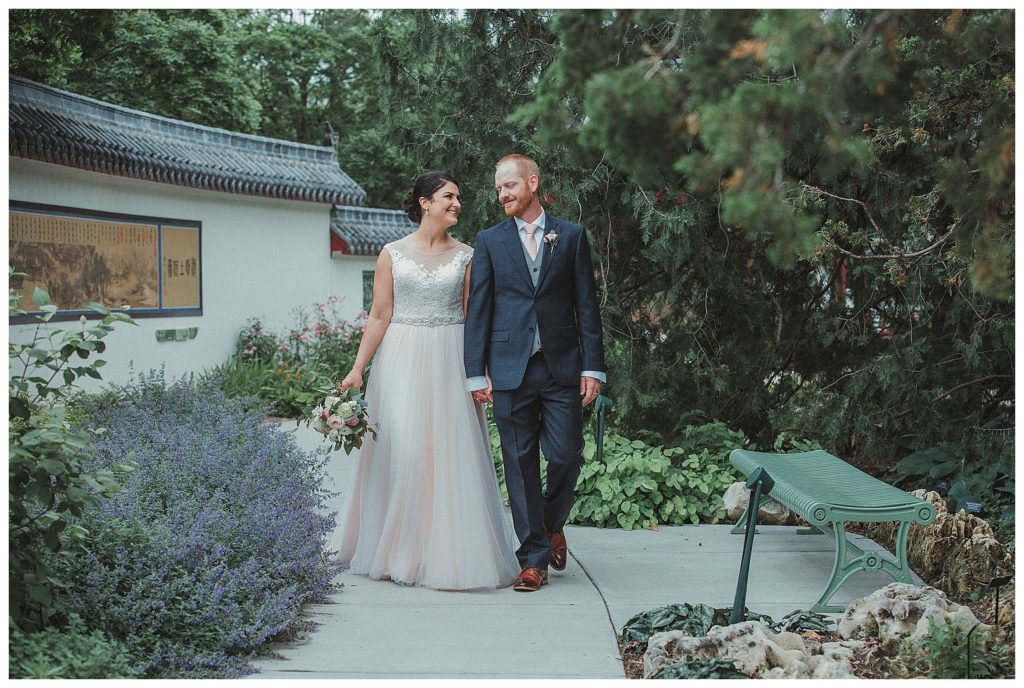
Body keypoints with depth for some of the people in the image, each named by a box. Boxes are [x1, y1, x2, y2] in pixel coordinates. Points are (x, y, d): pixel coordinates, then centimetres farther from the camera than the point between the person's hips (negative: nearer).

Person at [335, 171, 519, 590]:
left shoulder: (466, 257, 6)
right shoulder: (393, 254, 4)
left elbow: (474, 318, 5)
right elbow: (380, 316, 3)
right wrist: (358, 368, -4)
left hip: (449, 363, 1)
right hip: (401, 362, -1)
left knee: (450, 453, -1)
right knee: (398, 451, -2)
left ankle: (448, 552, 11)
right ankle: (397, 552, 13)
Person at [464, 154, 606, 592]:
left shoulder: (571, 236, 7)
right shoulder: (489, 241, 8)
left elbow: (587, 305, 5)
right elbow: (478, 309, 5)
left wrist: (592, 367, -2)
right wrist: (476, 373, -1)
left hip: (562, 367, 0)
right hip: (510, 370, 0)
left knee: (566, 457, -2)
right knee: (520, 465, 2)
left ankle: (553, 523, 28)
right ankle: (534, 559, 11)